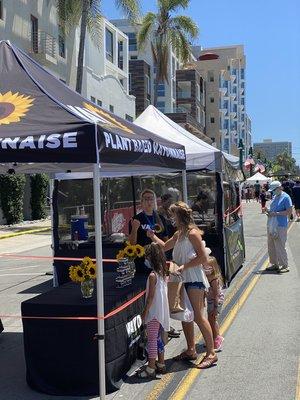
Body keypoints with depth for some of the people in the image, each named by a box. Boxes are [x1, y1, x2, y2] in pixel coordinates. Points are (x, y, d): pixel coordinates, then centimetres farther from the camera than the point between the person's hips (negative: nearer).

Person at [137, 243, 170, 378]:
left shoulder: (152, 275, -19)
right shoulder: (163, 273, 6)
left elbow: (151, 297, -19)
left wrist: (145, 312, -11)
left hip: (154, 312, -8)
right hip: (162, 311, 8)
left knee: (152, 340, -2)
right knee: (159, 338, 17)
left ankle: (150, 369, 4)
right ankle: (161, 365, 26)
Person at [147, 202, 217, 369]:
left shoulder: (192, 233, -12)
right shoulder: (179, 234, 15)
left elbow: (203, 258, -17)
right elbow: (165, 246, 30)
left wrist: (185, 266, -19)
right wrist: (153, 236, 20)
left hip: (194, 279, -9)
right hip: (183, 280, 9)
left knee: (198, 316, -9)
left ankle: (211, 353, -2)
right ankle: (191, 350, 25)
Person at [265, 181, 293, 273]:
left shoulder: (285, 197, -9)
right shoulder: (274, 197, 16)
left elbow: (289, 212, -15)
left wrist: (275, 213, -19)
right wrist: (269, 211, 5)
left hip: (280, 226, -9)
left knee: (280, 247, -5)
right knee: (271, 246, 12)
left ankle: (284, 266, 6)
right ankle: (275, 264, 23)